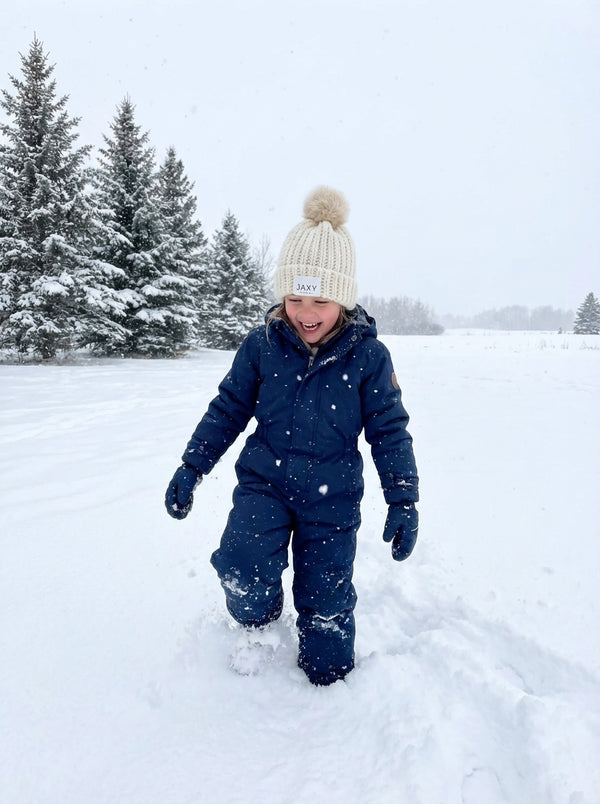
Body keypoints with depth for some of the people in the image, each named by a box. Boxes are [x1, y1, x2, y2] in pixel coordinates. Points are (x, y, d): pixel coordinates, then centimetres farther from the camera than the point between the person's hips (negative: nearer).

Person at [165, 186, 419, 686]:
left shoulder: (368, 355, -10)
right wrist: (190, 469, 2)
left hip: (332, 496, 0)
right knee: (242, 570, -20)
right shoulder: (262, 345, -7)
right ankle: (257, 621, 18)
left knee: (326, 599, 6)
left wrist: (403, 500, -5)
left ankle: (330, 678, 36)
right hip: (264, 481, 1)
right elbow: (227, 410, 3)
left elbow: (389, 430, -2)